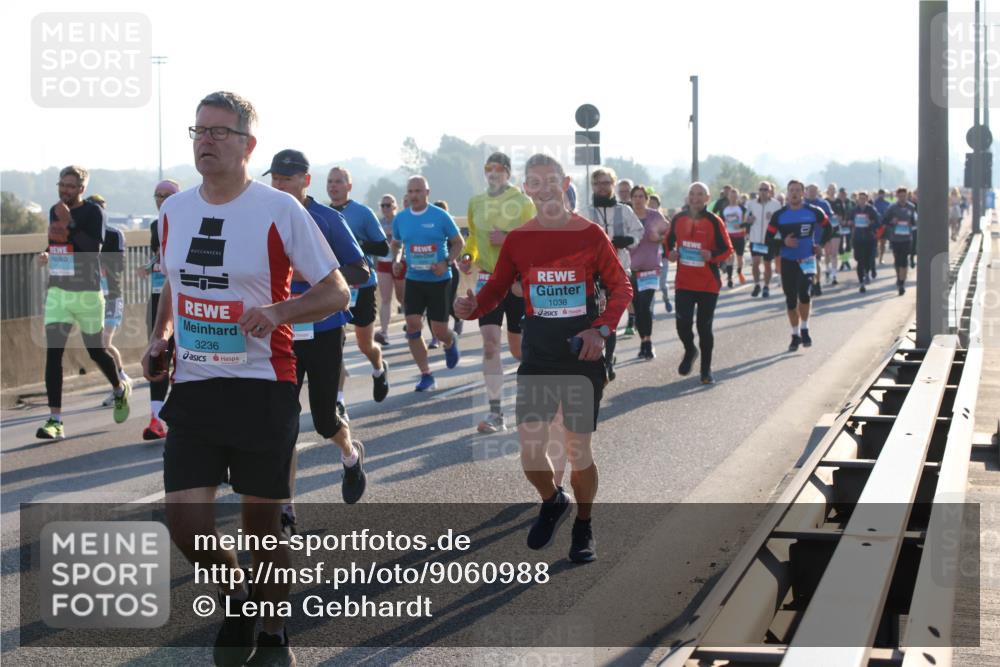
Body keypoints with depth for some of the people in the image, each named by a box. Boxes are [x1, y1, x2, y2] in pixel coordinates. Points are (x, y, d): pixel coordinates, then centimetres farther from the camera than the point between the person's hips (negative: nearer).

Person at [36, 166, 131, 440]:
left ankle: (120, 389, 42)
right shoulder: (55, 211, 11)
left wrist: (70, 224, -26)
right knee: (53, 352, -9)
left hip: (87, 293, -5)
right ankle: (55, 420, -11)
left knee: (95, 350, 10)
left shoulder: (93, 212, -9)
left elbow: (94, 249, -22)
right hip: (57, 292, 5)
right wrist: (47, 254, 8)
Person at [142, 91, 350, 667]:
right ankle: (237, 595, 25)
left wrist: (277, 312, -21)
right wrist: (160, 338, 8)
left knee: (264, 524, 5)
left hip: (264, 387, -4)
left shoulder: (280, 211, -8)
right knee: (186, 524, -6)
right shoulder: (174, 210, 7)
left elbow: (337, 294, -4)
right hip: (193, 387, 4)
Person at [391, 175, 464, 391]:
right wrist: (396, 260, -2)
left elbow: (458, 242, -1)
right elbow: (396, 243, 18)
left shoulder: (440, 216, -8)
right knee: (412, 326, -10)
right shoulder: (400, 219, 3)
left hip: (439, 280, -3)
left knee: (439, 330, -2)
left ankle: (451, 343, 38)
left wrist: (446, 263, -16)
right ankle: (426, 376, -1)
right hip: (413, 280, 3)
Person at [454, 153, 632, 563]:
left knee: (578, 448, 2)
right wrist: (473, 307, -16)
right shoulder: (517, 240, 1)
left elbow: (621, 288, 0)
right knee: (530, 448, -4)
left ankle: (584, 526, 25)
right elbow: (496, 290, 7)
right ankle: (553, 502, 28)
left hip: (583, 355, -2)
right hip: (538, 356, 2)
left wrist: (601, 330, -15)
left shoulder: (590, 234, -5)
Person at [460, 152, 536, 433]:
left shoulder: (522, 202, -6)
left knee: (518, 347, 7)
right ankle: (495, 413, -9)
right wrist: (468, 256, 2)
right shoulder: (476, 203, 7)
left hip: (517, 281, -3)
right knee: (490, 344, -9)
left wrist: (507, 239, -24)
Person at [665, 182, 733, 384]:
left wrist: (712, 255, -22)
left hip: (708, 284, -2)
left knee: (704, 327, 4)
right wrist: (670, 253, 0)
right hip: (683, 282, 2)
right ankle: (690, 351, 25)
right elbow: (669, 241, 21)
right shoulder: (678, 219, 4)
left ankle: (706, 369, 18)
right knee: (683, 324, -7)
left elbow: (727, 249, -3)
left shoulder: (714, 221, -7)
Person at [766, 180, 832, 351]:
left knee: (804, 293, -21)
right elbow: (769, 239, 0)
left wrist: (819, 245, 1)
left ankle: (804, 330, -3)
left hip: (807, 260, -2)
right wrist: (783, 243, -17)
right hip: (788, 262, 2)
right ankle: (795, 335, 19)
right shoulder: (779, 215, -2)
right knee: (791, 300, 6)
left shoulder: (814, 212, -3)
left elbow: (828, 229, 14)